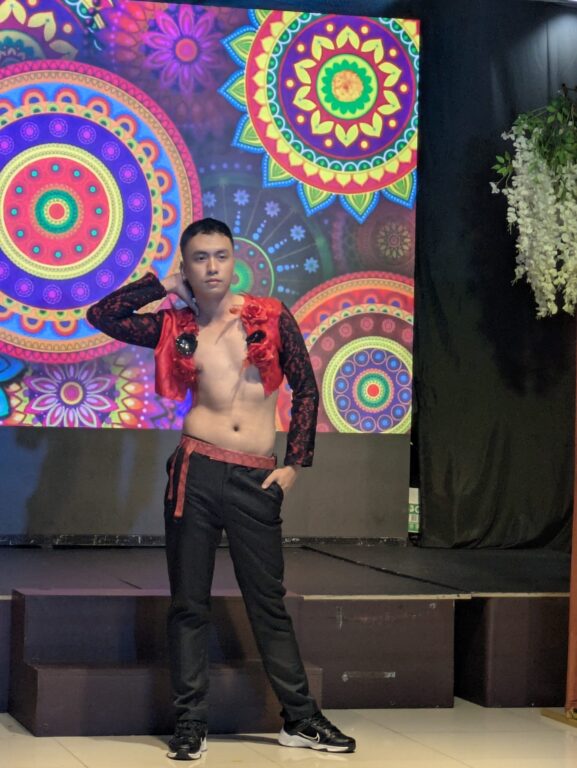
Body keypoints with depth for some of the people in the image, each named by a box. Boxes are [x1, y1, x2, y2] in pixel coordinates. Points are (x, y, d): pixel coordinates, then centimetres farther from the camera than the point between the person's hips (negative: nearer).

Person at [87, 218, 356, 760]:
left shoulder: (271, 317, 6)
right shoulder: (175, 326, 8)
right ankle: (190, 724, 11)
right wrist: (161, 286, 6)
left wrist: (295, 462, 3)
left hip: (256, 478, 0)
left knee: (269, 603, 6)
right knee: (188, 602, 4)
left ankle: (300, 719, 14)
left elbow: (306, 390, 9)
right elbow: (101, 316, 5)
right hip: (197, 470, 0)